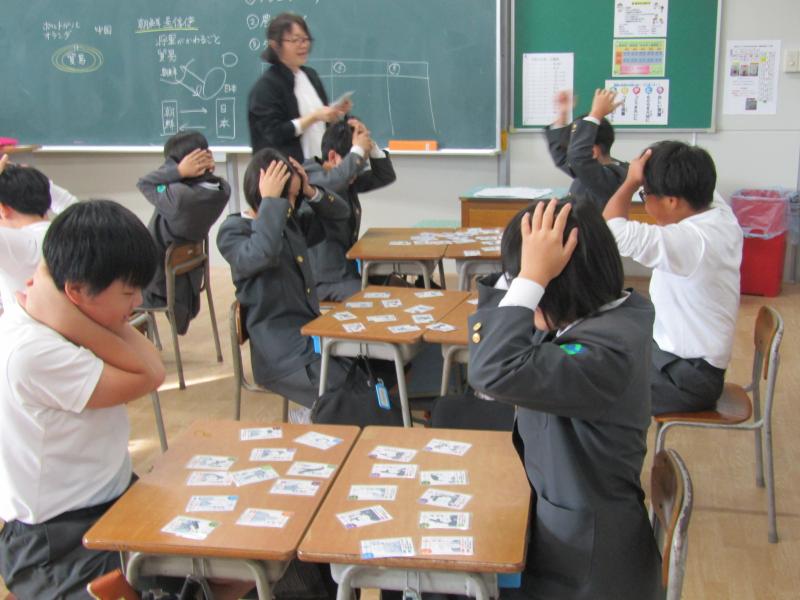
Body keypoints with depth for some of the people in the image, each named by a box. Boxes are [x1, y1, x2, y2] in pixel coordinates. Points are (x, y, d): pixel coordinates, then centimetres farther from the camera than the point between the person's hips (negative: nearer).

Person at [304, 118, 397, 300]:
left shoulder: (348, 180, 9)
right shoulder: (308, 178, -16)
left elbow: (385, 176, 11)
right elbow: (334, 180, -38)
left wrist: (370, 144, -3)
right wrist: (358, 149, -23)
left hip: (352, 270, 9)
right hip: (326, 281, -9)